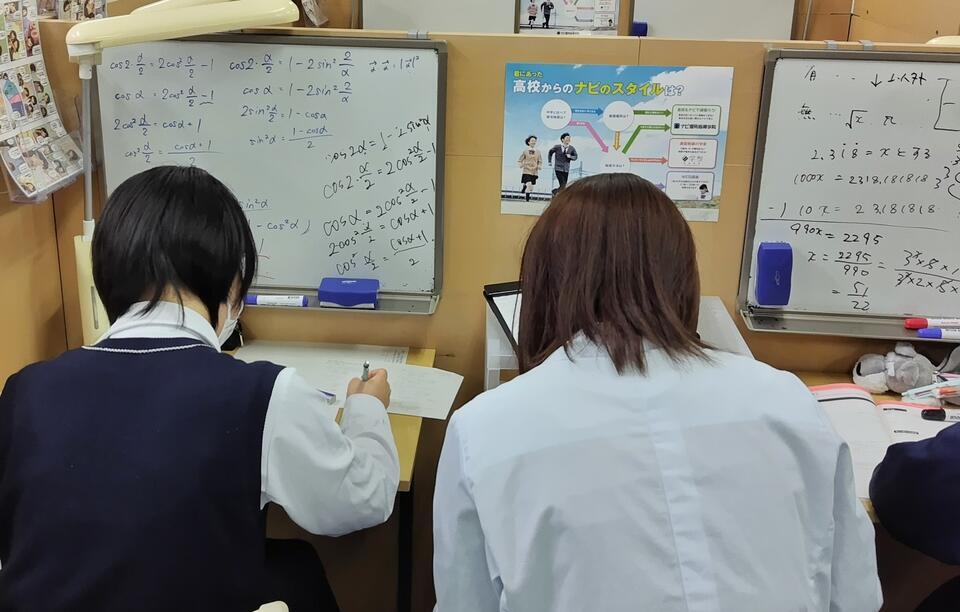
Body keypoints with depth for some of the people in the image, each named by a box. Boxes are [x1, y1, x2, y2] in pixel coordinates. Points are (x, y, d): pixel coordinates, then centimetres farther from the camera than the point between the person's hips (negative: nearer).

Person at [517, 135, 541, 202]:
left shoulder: (538, 152, 8)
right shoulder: (525, 151, 1)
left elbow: (540, 161, 15)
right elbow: (519, 161, 5)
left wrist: (539, 166, -4)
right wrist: (521, 165, -14)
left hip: (534, 172, 3)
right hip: (526, 171, -3)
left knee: (531, 188, 5)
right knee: (529, 185, -21)